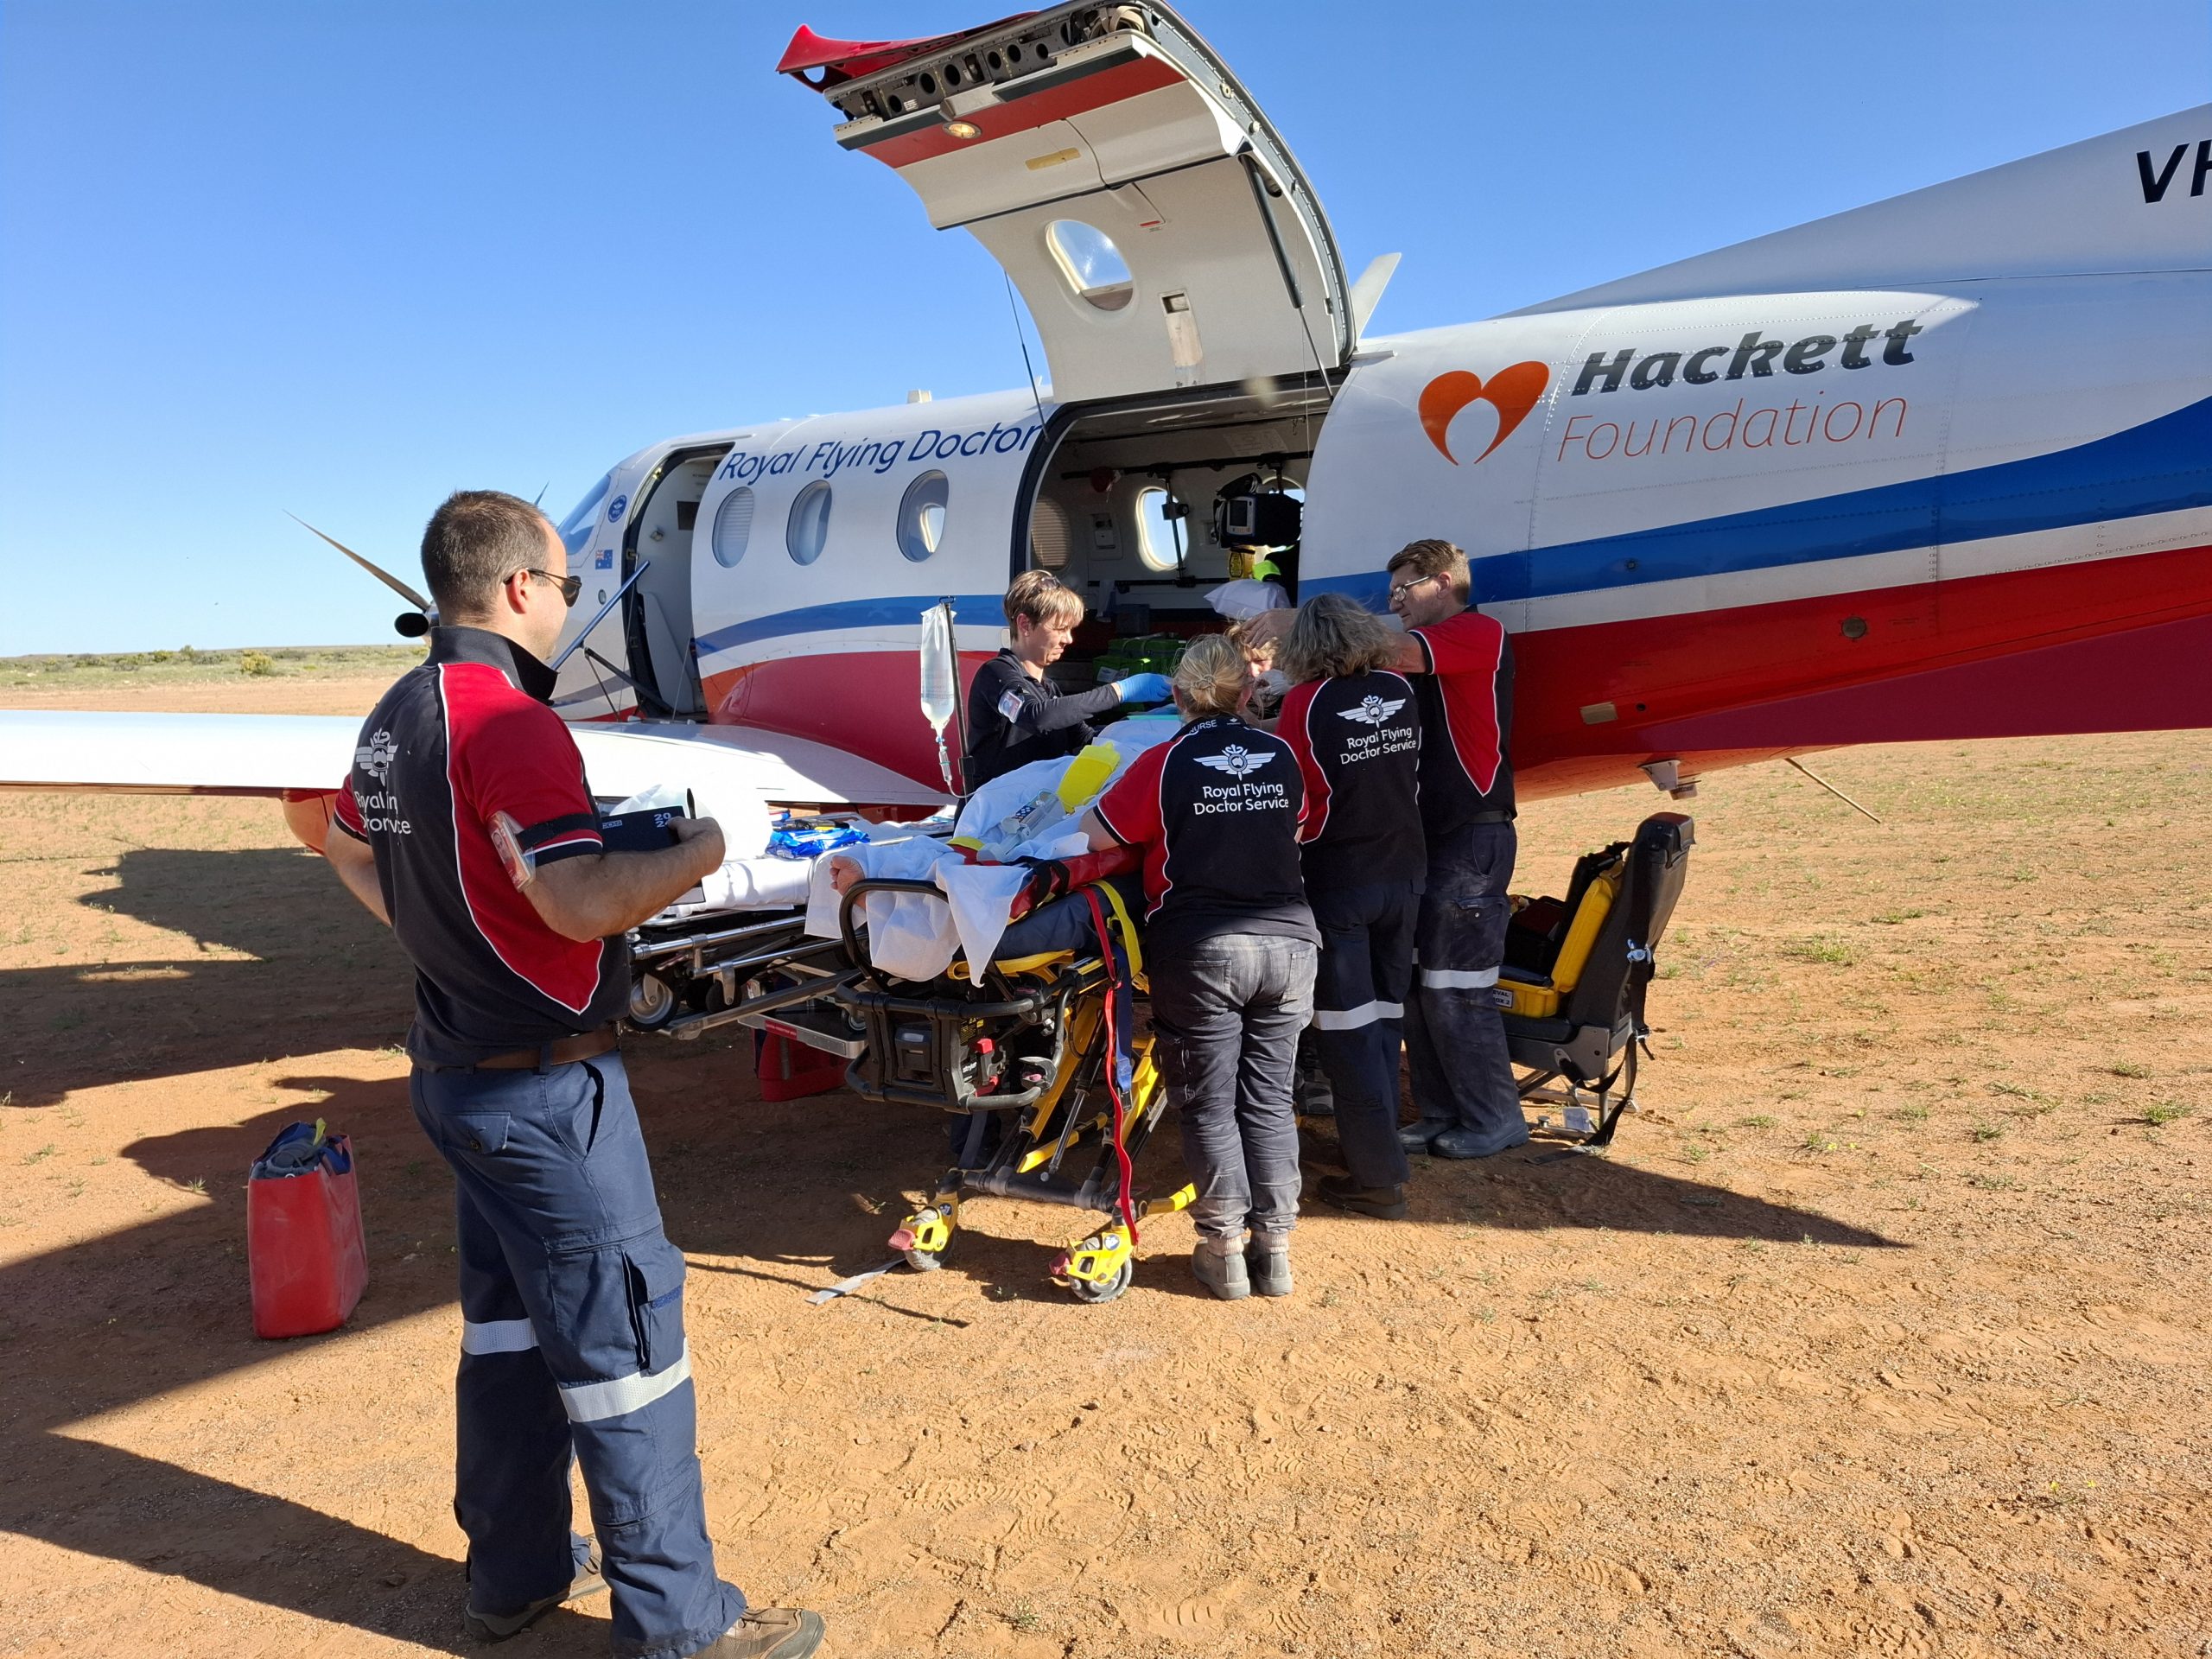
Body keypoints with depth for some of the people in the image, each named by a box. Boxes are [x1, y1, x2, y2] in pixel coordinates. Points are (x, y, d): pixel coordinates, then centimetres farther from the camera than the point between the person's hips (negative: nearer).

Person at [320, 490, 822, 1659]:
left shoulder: (397, 716, 8)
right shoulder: (508, 720, -22)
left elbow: (348, 850, 23)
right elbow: (580, 902, -29)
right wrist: (699, 851, -15)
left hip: (458, 1069, 10)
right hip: (546, 1089, -10)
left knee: (509, 1323, 20)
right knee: (624, 1343, 0)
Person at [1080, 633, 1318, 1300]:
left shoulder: (1165, 763, -7)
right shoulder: (1282, 757, 5)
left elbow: (1096, 835, -2)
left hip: (1201, 951, -4)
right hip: (1287, 944, 4)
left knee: (1209, 1105, 7)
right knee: (1269, 1100, 11)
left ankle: (1224, 1250, 12)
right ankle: (1274, 1246, 16)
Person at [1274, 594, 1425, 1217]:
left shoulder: (1306, 701, -14)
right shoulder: (1401, 691, 1)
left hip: (1338, 880, -6)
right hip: (1404, 873, 6)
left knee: (1347, 1030, 1)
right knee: (1385, 1013, 18)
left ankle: (1378, 1176, 5)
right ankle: (1376, 1137, 31)